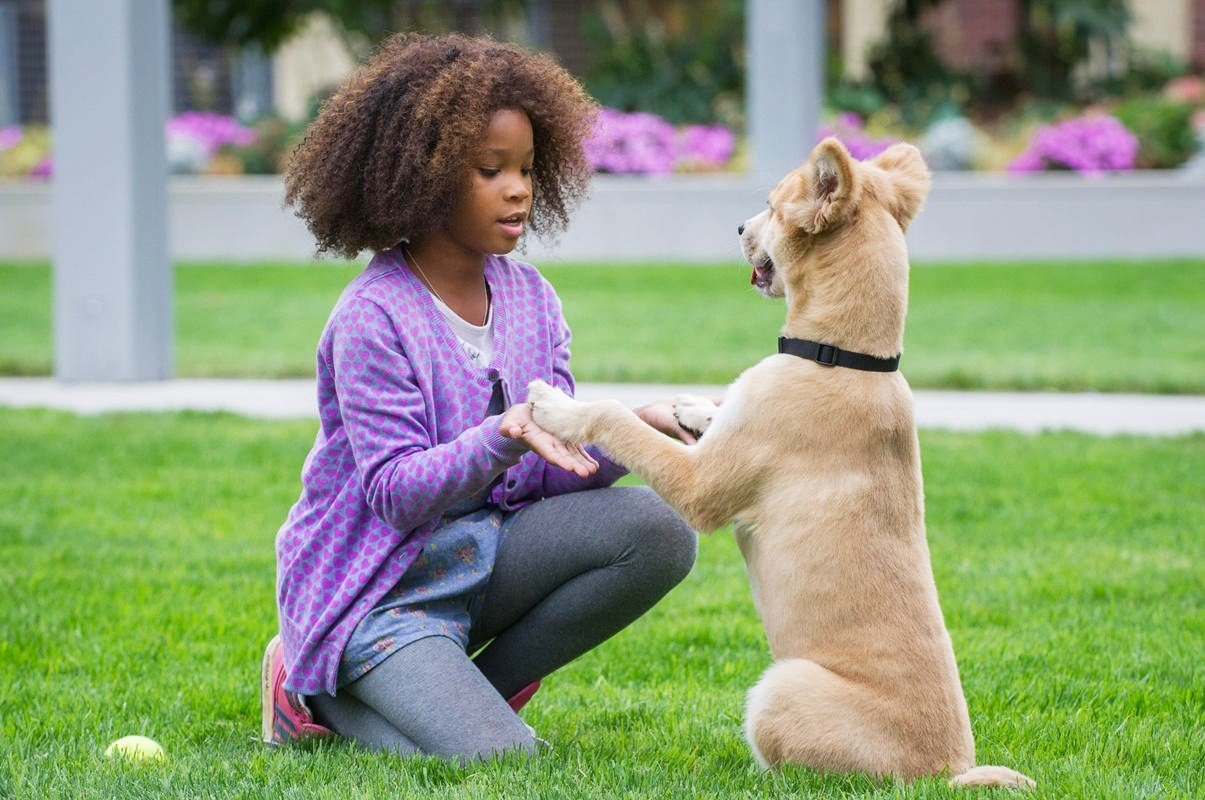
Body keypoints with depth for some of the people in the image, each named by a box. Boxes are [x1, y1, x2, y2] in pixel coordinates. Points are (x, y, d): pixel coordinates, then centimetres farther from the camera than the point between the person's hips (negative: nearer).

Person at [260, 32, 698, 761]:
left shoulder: (530, 298, 6)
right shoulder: (374, 318, -15)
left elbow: (557, 470, 1)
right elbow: (395, 494, -21)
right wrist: (506, 436, -35)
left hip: (486, 555, 7)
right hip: (381, 586, -7)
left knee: (657, 529, -18)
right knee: (503, 760, -26)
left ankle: (470, 691, -3)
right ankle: (319, 694, 3)